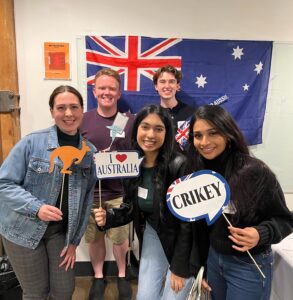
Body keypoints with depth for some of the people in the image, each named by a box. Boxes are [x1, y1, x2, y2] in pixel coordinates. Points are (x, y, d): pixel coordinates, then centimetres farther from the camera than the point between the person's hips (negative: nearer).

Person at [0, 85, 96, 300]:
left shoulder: (90, 151, -3)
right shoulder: (31, 142, -14)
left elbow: (87, 199, 3)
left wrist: (74, 241, 4)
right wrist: (37, 207, -26)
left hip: (61, 230, 3)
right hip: (24, 229, -3)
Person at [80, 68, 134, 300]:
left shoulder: (130, 121, -3)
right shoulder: (83, 120, -1)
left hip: (120, 192, -1)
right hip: (89, 191, 1)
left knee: (120, 237, 14)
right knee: (95, 237, 17)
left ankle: (122, 276, 40)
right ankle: (98, 277, 41)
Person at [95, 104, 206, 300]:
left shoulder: (179, 167, -26)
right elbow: (131, 208, 4)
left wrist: (179, 267, -15)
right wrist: (108, 218, -15)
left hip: (185, 243, -5)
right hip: (152, 236, 5)